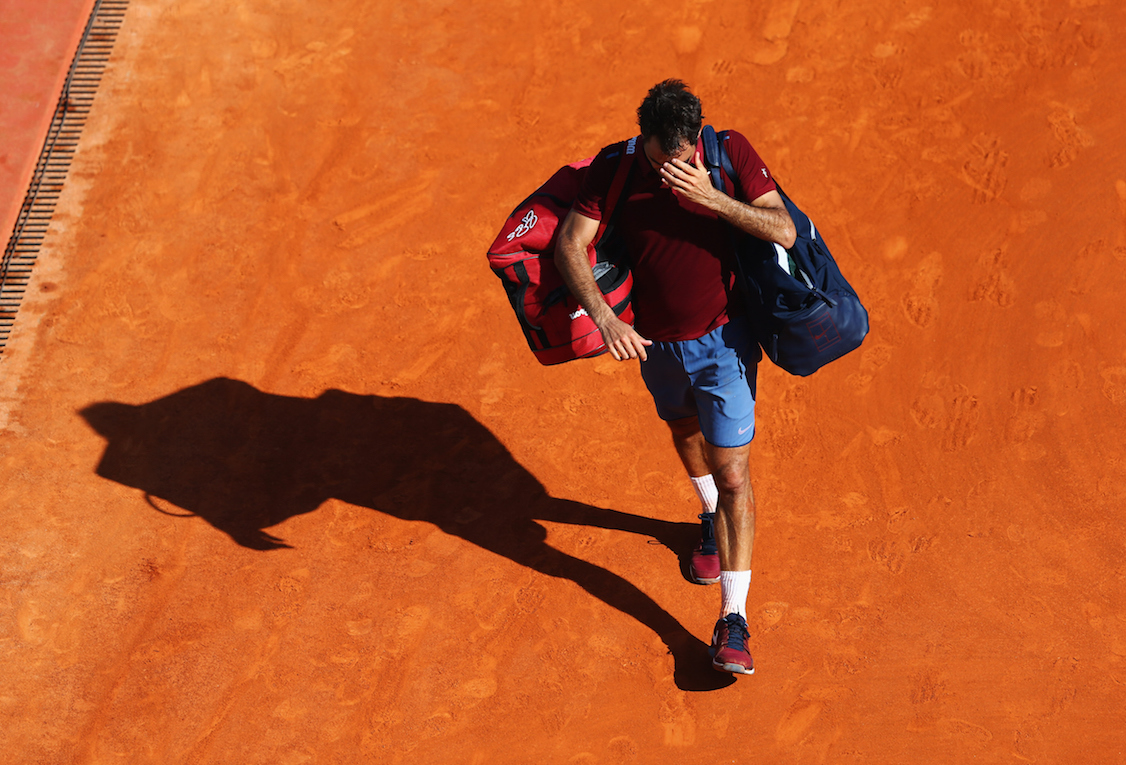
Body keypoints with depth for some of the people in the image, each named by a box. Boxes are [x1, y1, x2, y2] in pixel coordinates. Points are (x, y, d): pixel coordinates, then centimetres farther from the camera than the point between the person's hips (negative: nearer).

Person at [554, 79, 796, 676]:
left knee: (732, 474, -8)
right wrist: (603, 317, -33)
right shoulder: (613, 167, -14)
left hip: (723, 340, -3)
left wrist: (711, 196, -33)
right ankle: (711, 519, 60)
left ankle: (734, 620, -2)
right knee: (685, 431, 28)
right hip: (655, 342, 3)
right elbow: (569, 244, -19)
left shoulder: (731, 152, -16)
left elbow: (784, 231, -20)